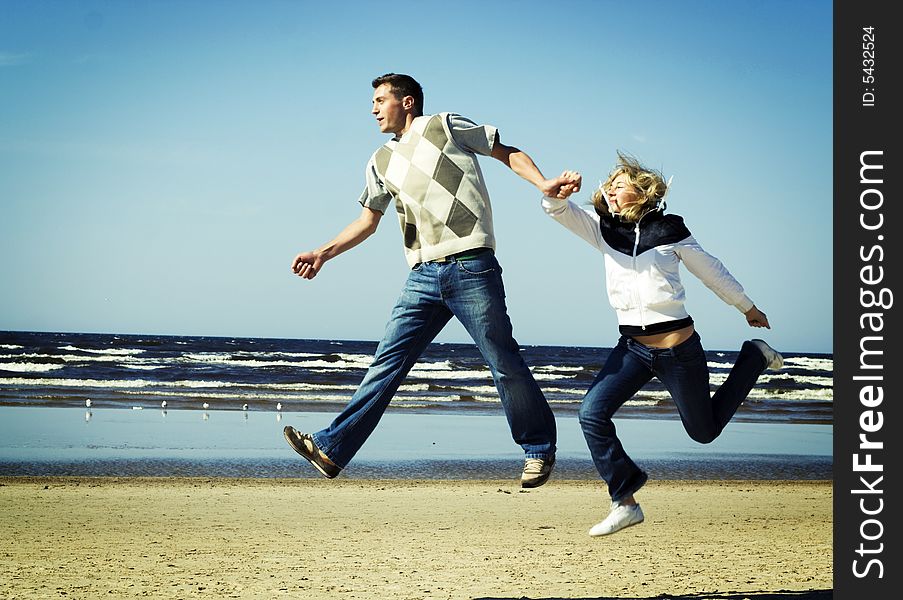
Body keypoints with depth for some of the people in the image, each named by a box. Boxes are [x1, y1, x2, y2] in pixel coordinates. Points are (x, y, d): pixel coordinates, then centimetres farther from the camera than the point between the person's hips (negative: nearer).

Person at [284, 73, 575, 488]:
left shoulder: (446, 126, 6)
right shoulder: (381, 162, 20)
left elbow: (507, 153, 7)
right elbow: (368, 220, 22)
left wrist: (542, 182, -11)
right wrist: (323, 253, 9)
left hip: (471, 267, -5)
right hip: (423, 275, 5)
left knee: (504, 363, -1)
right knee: (387, 362, -1)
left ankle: (539, 448, 14)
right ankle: (332, 450, -4)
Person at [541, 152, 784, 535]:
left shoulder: (668, 230, -6)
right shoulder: (603, 228, 3)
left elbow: (711, 271, 5)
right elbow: (559, 212, -10)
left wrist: (748, 308, 16)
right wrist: (556, 193, -35)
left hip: (679, 348, -4)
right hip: (633, 346, 4)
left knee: (704, 430, 10)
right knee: (591, 414, -17)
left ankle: (754, 358, 33)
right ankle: (625, 503, -8)